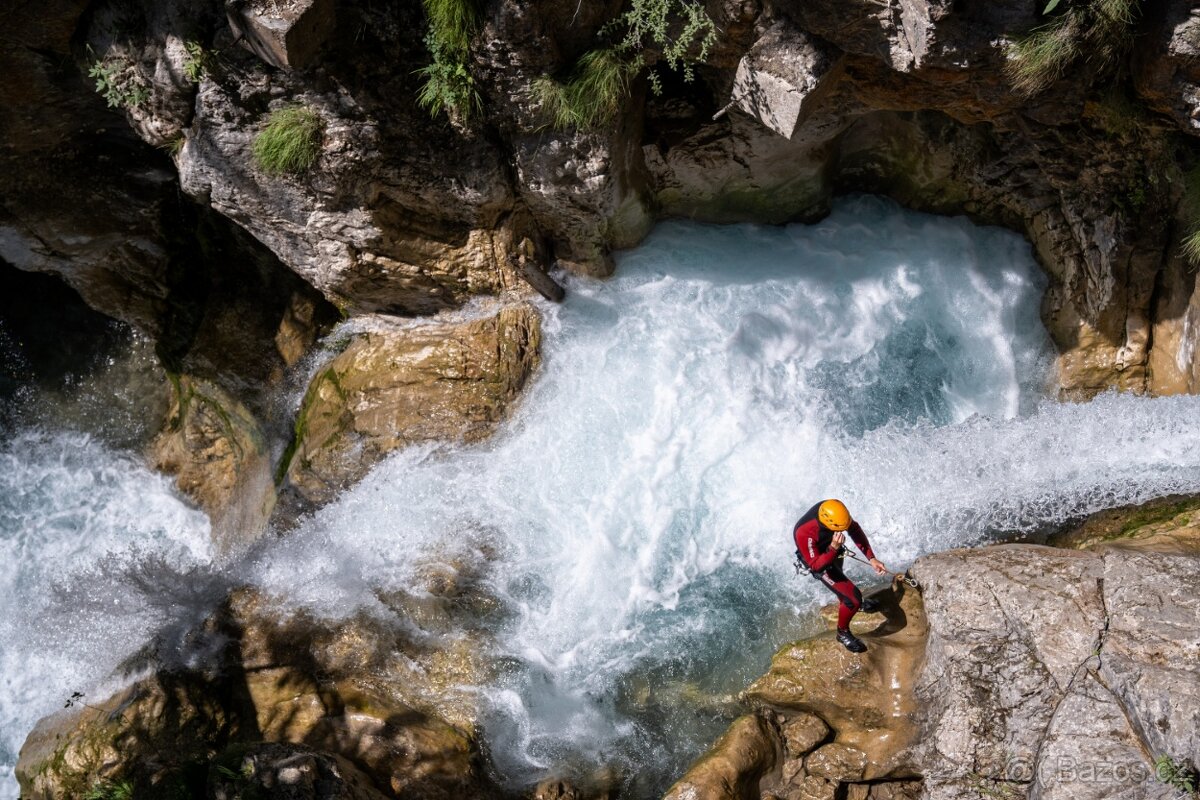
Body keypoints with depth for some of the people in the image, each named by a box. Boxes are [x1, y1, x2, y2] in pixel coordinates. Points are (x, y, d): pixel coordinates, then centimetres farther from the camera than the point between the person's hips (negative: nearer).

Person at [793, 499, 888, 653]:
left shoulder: (834, 510, -31)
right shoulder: (804, 533, -45)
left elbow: (855, 529, -14)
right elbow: (816, 566, -34)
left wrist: (872, 559, -20)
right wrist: (834, 548, -49)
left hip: (833, 550, 6)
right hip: (819, 561, -6)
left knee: (840, 579, 35)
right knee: (854, 597, -8)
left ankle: (849, 602, 67)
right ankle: (843, 633, 19)